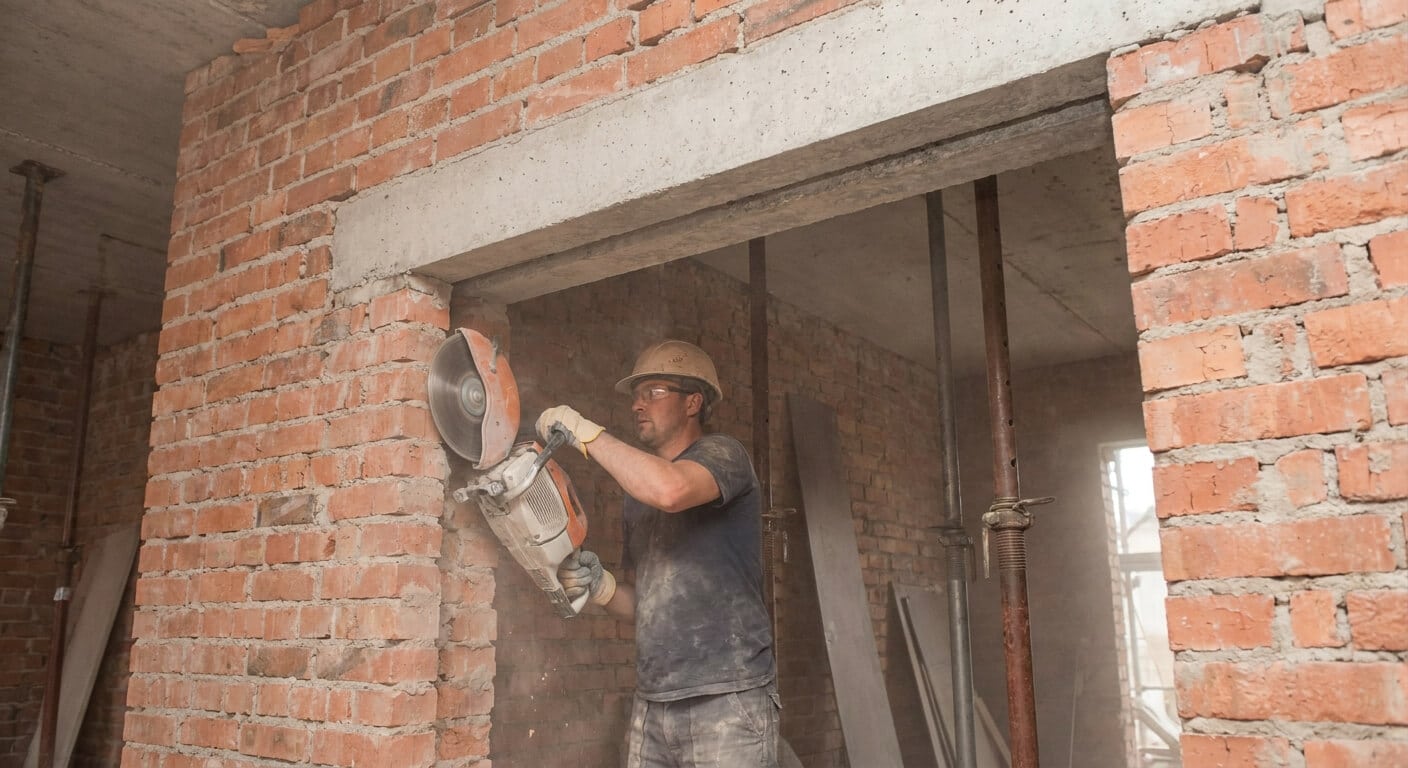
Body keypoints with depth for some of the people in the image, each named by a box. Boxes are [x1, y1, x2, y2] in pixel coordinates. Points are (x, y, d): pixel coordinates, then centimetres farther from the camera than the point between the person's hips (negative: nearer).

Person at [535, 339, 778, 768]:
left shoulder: (721, 454, -4)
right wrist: (602, 588, -1)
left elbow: (671, 489, -28)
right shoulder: (638, 494, 17)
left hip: (727, 700, -6)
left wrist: (586, 432, -17)